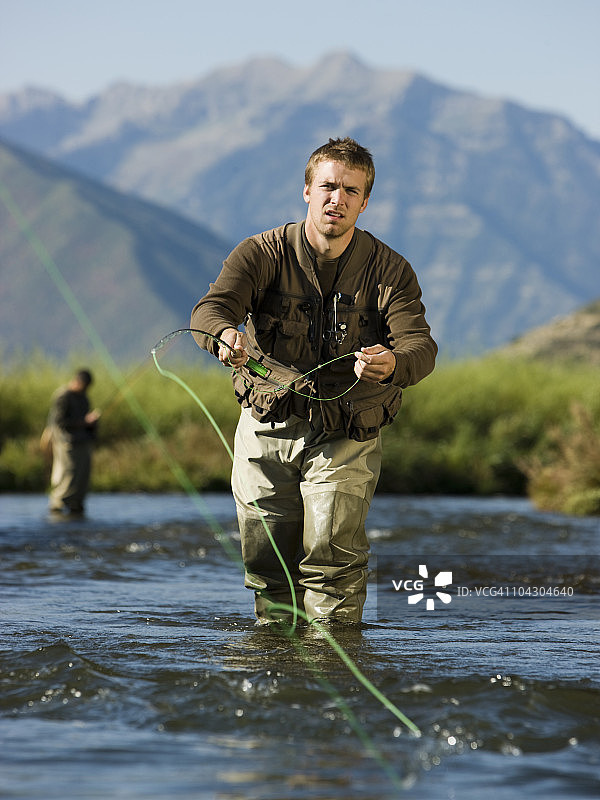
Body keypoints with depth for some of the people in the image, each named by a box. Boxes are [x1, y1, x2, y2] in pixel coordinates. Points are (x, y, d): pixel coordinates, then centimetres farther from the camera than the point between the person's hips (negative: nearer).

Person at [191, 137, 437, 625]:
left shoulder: (390, 270, -6)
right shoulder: (263, 254, -5)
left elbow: (420, 345, -19)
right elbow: (209, 309, -20)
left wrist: (392, 363, -45)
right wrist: (225, 335, -46)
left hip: (346, 438, -1)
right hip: (266, 426, 2)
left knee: (332, 554, -14)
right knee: (266, 558, 8)